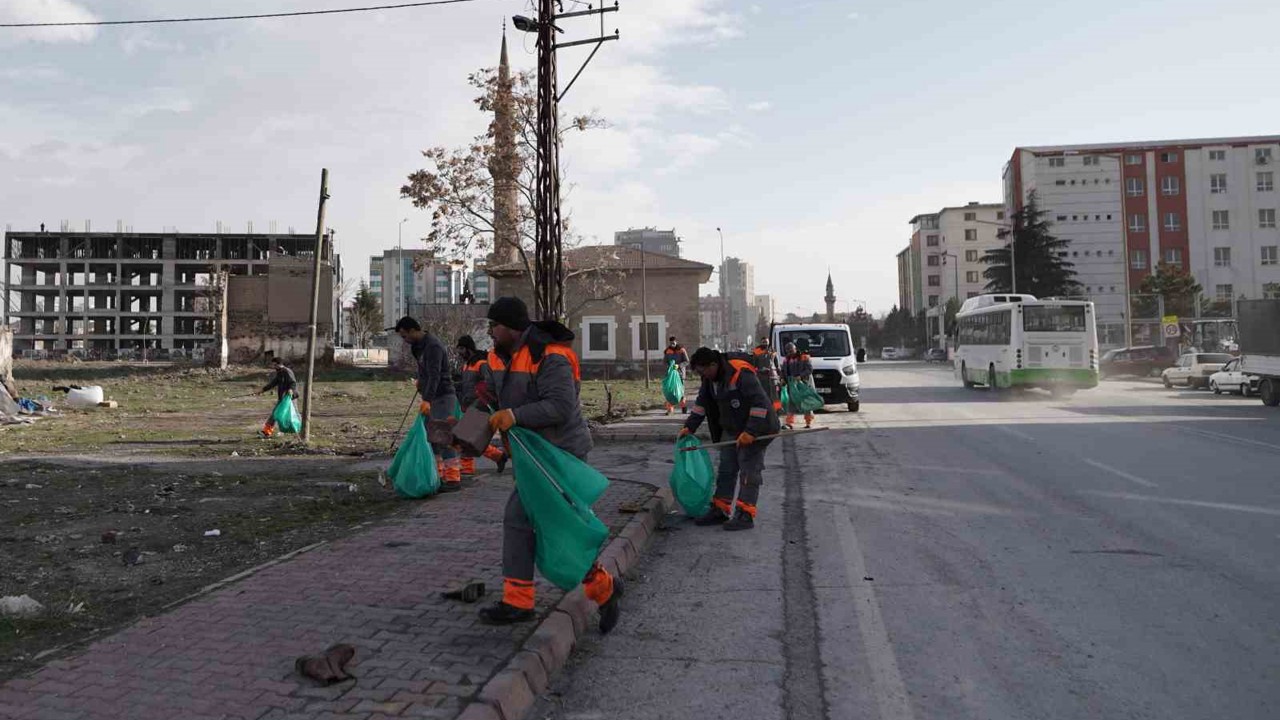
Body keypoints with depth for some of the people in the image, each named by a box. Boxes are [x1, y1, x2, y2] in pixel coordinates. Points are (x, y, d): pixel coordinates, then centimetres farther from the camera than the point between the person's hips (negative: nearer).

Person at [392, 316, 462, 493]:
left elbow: (435, 376, -30)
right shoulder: (420, 346, 13)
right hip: (432, 398, 10)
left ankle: (453, 479, -11)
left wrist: (427, 400, -38)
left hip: (442, 397, -10)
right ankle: (437, 475, 14)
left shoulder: (433, 346, -18)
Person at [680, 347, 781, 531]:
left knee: (749, 470, -9)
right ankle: (719, 511, 18)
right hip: (732, 429, 9)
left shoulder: (742, 374, -26)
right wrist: (690, 426, 5)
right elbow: (702, 402, 12)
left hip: (756, 428, -9)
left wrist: (751, 431, -28)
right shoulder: (710, 379, 1)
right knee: (726, 469, 11)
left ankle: (745, 516, -8)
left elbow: (759, 403, -28)